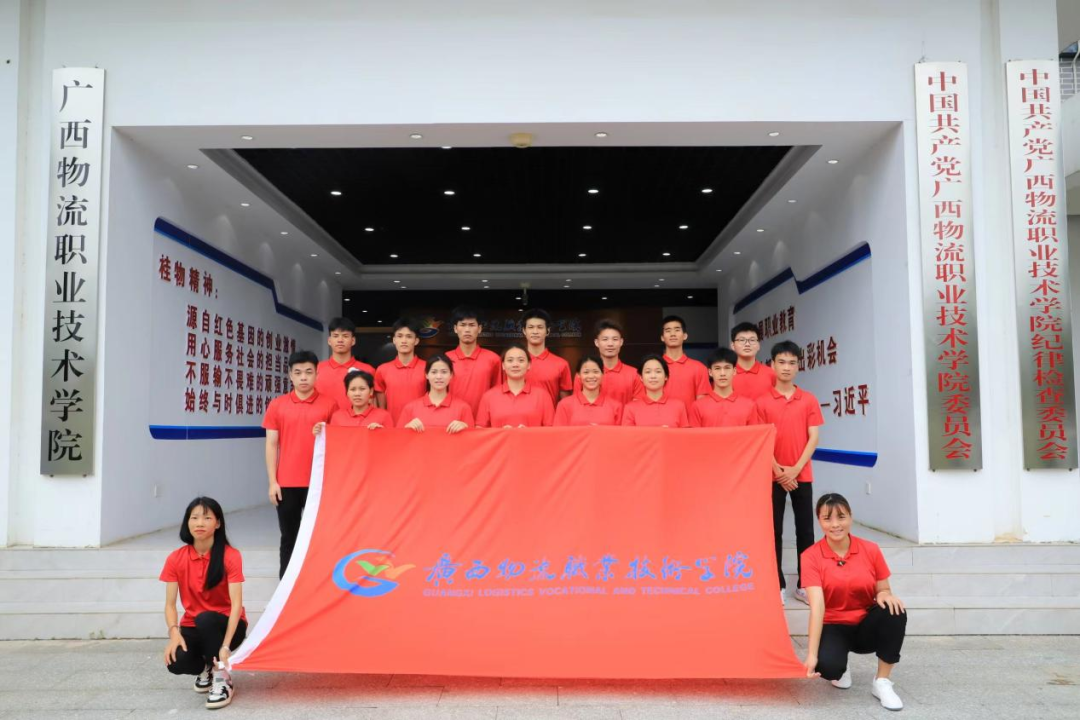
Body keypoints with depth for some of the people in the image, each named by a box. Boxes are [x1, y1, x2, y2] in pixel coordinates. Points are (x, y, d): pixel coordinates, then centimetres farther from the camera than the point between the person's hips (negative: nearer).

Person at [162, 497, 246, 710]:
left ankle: (223, 680, -16)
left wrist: (225, 646, -33)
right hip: (192, 627, 2)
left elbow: (236, 604, -22)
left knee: (206, 619, -37)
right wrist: (174, 632, -27)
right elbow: (170, 604, -6)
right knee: (176, 662, -30)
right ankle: (206, 668, 8)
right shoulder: (175, 559, -6)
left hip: (225, 625, -2)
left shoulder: (230, 556, -17)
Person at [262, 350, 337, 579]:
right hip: (287, 483, 1)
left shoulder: (329, 404, 0)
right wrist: (272, 481, -1)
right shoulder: (277, 405, 4)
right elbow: (271, 445, 5)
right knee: (289, 537, 10)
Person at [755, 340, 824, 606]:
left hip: (802, 475, 2)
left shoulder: (809, 400, 3)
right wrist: (778, 470, -12)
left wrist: (796, 468, -10)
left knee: (805, 529, 6)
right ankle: (777, 585, 12)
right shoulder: (762, 402, -1)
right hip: (773, 475, -1)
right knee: (774, 530, 3)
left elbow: (813, 438, -1)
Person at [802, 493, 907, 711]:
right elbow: (817, 607, -23)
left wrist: (885, 595, -26)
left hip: (867, 626, 2)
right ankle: (840, 669, 9)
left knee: (894, 610, -30)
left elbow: (883, 591, 1)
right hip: (833, 628, -2)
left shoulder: (870, 550, -6)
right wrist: (812, 654, -32)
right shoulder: (811, 556, -14)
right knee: (828, 665, -33)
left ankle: (882, 682, -12)